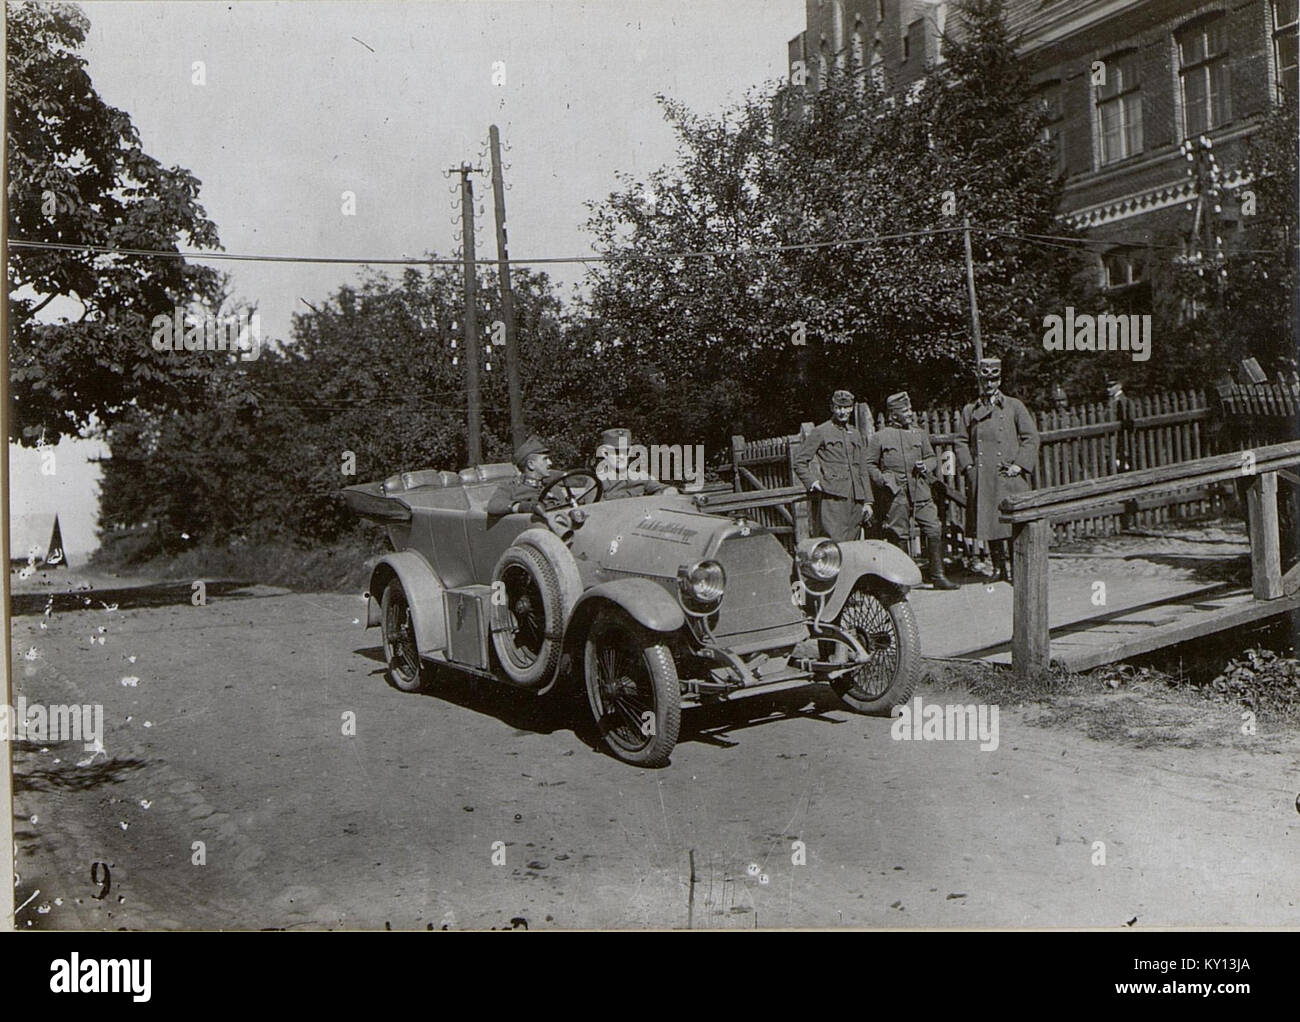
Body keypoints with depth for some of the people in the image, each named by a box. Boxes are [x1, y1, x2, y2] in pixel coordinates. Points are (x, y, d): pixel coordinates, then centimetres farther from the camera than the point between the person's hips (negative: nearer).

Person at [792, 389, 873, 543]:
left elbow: (862, 471, 21)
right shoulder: (820, 433, 3)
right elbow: (799, 462, 4)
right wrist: (812, 482, -10)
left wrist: (867, 501, 14)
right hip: (832, 498, -6)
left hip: (855, 500, 6)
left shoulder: (855, 434, 20)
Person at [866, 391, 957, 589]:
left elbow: (932, 458, 21)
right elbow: (869, 465, 5)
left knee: (935, 531, -5)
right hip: (896, 495, -3)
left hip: (921, 492, 3)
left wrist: (926, 466, -1)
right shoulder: (879, 437, 3)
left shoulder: (920, 434, 14)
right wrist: (883, 479, -10)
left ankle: (938, 576, 4)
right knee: (899, 536, 2)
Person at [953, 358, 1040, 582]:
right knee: (989, 522, 2)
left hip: (1009, 477, -2)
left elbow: (1031, 437, 5)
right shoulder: (970, 410, 14)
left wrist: (1019, 465, -6)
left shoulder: (1014, 406, 8)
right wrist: (968, 466, 0)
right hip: (982, 479, 2)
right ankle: (1000, 568, 12)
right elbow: (961, 441, 15)